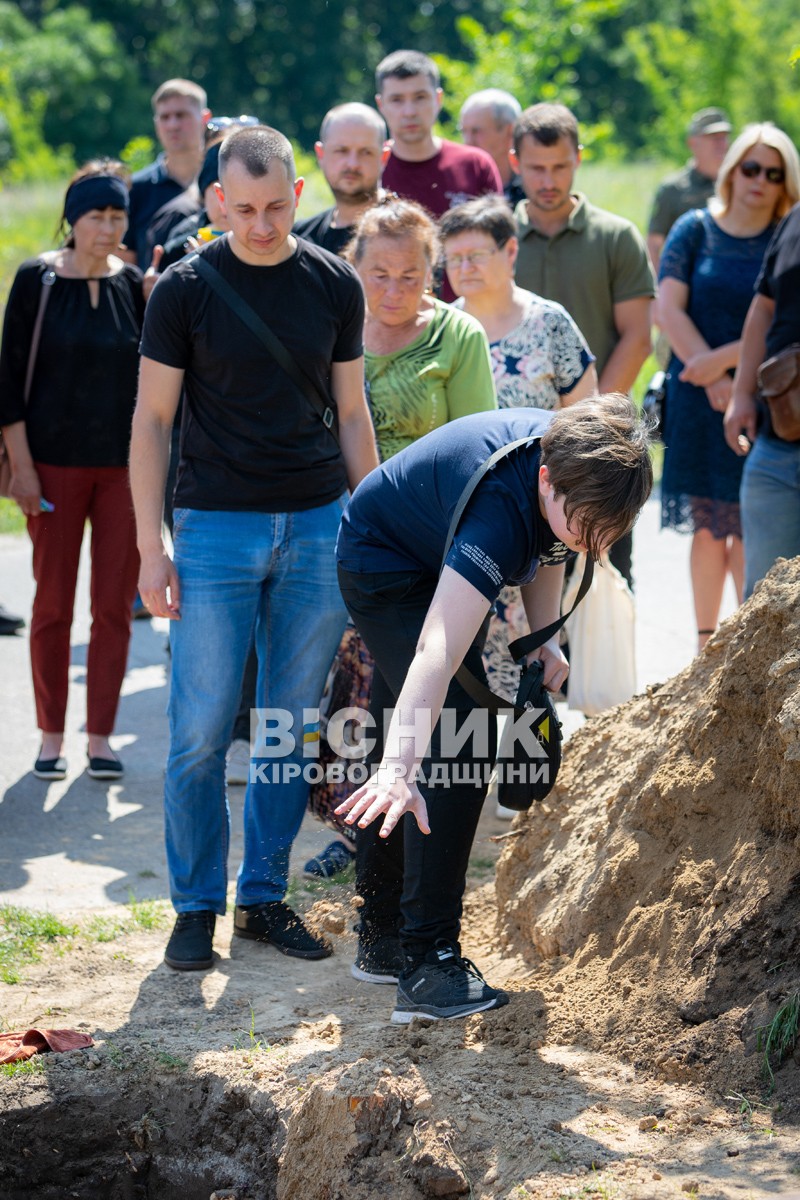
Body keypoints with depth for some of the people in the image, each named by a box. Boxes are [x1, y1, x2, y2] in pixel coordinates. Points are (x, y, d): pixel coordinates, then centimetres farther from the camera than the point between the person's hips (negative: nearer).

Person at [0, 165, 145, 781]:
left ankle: (101, 735, 11)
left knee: (115, 603, 2)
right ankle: (52, 735, 14)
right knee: (53, 602, 3)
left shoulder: (135, 284, 3)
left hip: (123, 466, 2)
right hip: (56, 464, -2)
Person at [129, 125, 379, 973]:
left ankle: (264, 896, 18)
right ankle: (195, 906, 10)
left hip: (318, 524, 3)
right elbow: (152, 421, -1)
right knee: (201, 732, -3)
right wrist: (150, 546, -7)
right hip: (215, 527, -3)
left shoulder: (334, 285, 6)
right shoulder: (186, 289, -3)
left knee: (292, 727, 7)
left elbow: (351, 414, 12)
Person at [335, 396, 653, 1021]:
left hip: (430, 563, 9)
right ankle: (429, 962, -20)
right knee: (459, 743, -21)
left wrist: (544, 638, -6)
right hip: (385, 565, -9)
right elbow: (438, 651, -52)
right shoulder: (501, 506, -41)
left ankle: (382, 936, 29)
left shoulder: (571, 461, -19)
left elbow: (547, 547, 6)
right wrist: (399, 767, -61)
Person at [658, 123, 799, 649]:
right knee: (707, 528, 4)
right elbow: (670, 309, 0)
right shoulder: (695, 230, 6)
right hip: (700, 402, 1)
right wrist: (716, 383, -9)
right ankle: (706, 644, 14)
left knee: (750, 530, -4)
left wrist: (723, 358, -13)